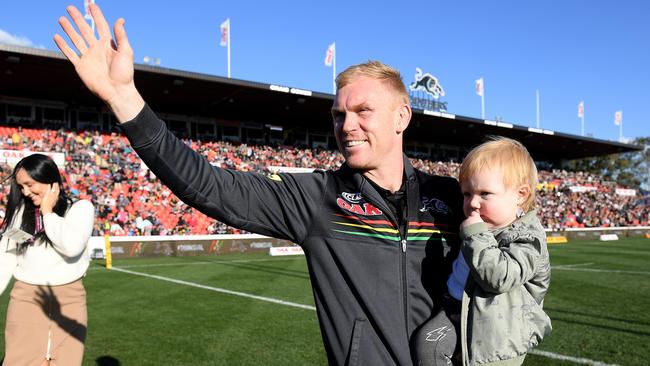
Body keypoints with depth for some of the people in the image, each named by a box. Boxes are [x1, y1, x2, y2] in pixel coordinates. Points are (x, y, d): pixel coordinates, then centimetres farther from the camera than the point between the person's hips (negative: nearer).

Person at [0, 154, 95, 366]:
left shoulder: (80, 208, -1)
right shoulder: (20, 212, 9)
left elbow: (72, 246, -17)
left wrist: (47, 212, -7)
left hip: (69, 300, -2)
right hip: (26, 299, 2)